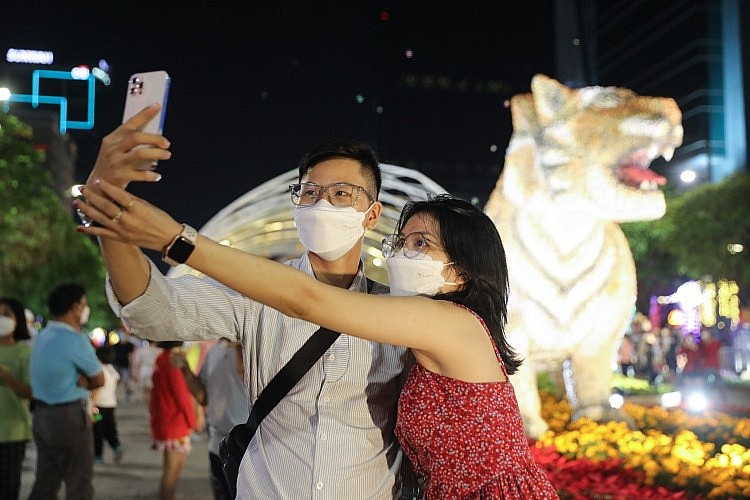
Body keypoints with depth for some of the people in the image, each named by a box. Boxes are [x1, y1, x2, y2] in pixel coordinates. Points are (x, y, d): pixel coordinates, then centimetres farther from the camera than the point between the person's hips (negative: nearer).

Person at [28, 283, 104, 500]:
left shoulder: (42, 337, 10)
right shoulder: (75, 340, -17)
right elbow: (99, 380, -9)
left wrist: (78, 379, -5)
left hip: (41, 415, 9)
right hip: (69, 417, -9)